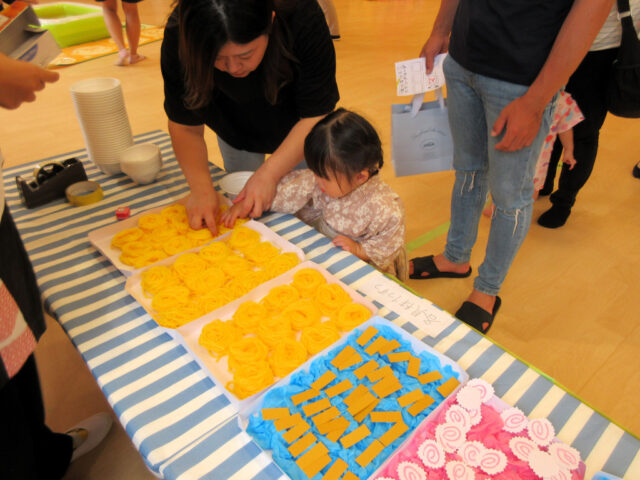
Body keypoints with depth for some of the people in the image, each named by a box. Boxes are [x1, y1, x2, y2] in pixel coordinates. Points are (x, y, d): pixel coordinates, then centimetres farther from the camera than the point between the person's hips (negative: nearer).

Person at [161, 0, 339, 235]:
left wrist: (268, 173, -37)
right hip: (236, 128, 2)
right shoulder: (179, 38, -33)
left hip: (296, 126, -1)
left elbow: (315, 116, -32)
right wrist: (201, 186, -37)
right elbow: (185, 126, -24)